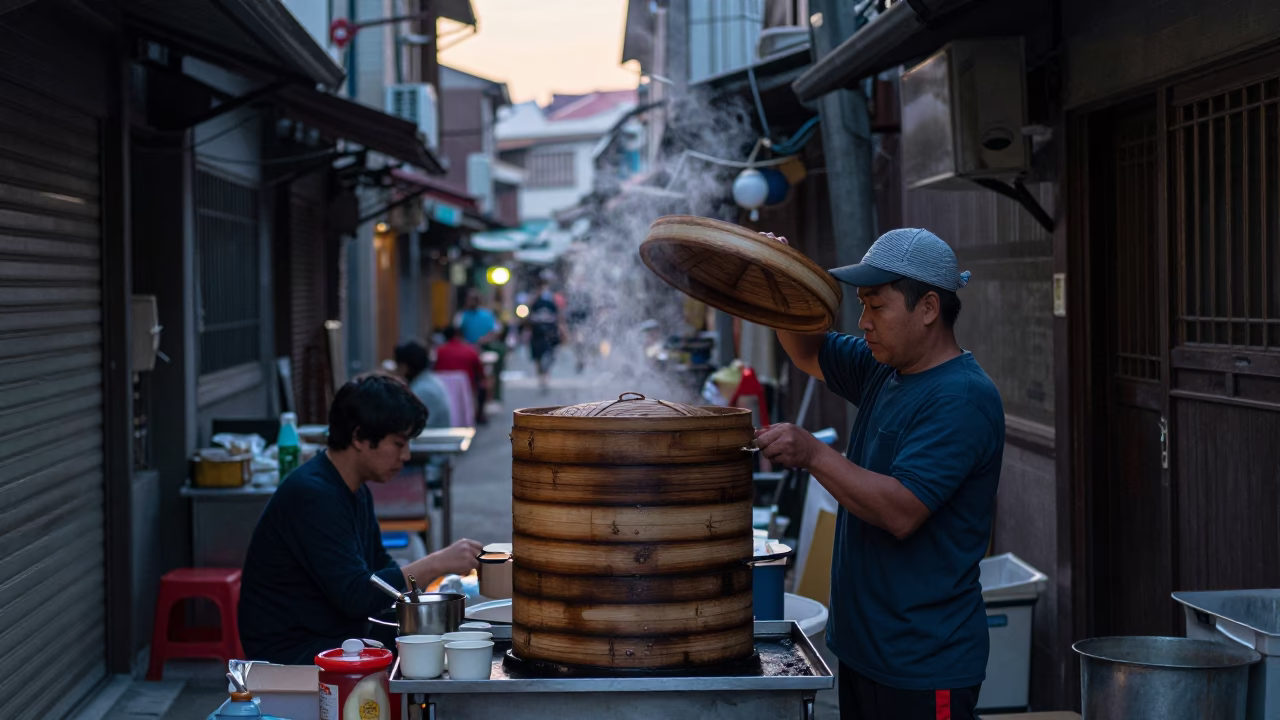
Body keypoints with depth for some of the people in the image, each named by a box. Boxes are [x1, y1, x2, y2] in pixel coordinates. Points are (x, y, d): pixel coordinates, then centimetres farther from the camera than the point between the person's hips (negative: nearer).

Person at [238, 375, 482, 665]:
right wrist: (437, 563, -22)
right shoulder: (312, 495, -21)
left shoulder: (357, 491, 10)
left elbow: (380, 567, 20)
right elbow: (357, 597, -25)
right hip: (291, 654, -10)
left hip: (339, 639, 10)